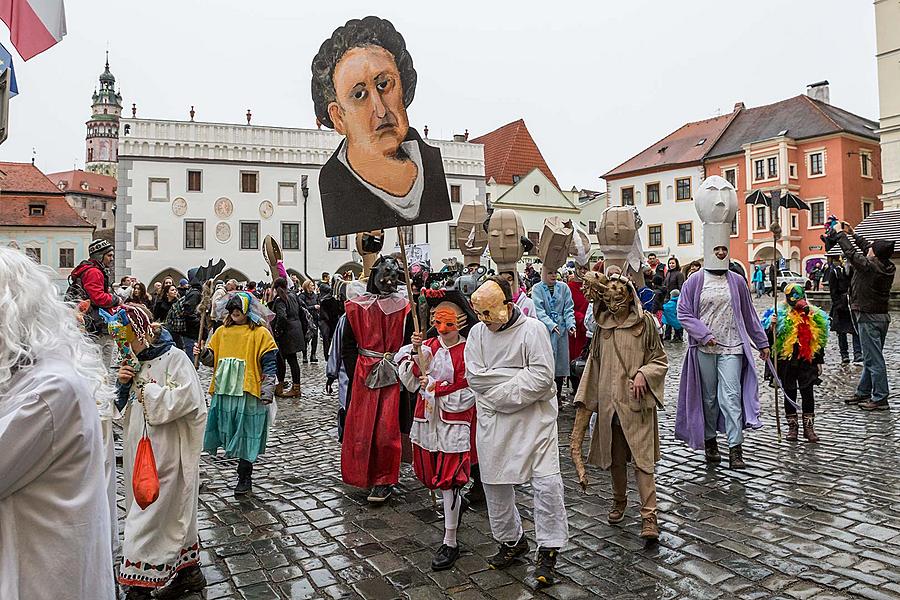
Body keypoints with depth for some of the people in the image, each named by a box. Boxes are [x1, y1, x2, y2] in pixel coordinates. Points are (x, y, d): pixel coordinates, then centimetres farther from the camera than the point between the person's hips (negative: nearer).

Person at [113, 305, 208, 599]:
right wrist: (123, 385, -4)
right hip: (138, 448, 8)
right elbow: (122, 405, 17)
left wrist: (144, 388, -14)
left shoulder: (174, 358, -12)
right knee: (172, 512, 15)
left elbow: (184, 399, -23)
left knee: (148, 516, -2)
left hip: (166, 451, -7)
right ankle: (189, 572, 27)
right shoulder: (135, 361, 10)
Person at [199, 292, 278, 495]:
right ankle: (244, 477, 25)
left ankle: (245, 479, 15)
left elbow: (269, 365, -7)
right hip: (224, 392, 5)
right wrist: (202, 353, -6)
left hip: (248, 393, -5)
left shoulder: (260, 333, -6)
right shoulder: (222, 331, 10)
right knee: (234, 435, 11)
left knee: (246, 436, 3)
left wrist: (267, 392, -13)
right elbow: (212, 358, 16)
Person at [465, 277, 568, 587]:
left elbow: (543, 376, -18)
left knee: (547, 482, -7)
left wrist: (500, 390, -16)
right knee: (495, 482, 11)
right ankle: (511, 540, 32)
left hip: (534, 417, -4)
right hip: (492, 422, 4)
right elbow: (475, 377, -7)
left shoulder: (533, 329, -8)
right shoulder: (477, 333, 4)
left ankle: (548, 551, 10)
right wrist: (521, 375, -13)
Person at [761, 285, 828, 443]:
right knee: (789, 394, 7)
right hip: (787, 362, -2)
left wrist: (819, 361, 12)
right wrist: (772, 326, -27)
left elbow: (820, 341, 13)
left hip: (807, 362, 2)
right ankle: (792, 426, 18)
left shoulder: (815, 316, 6)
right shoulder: (781, 316, -6)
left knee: (808, 394, 3)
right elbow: (769, 339, -9)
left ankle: (809, 426, 15)